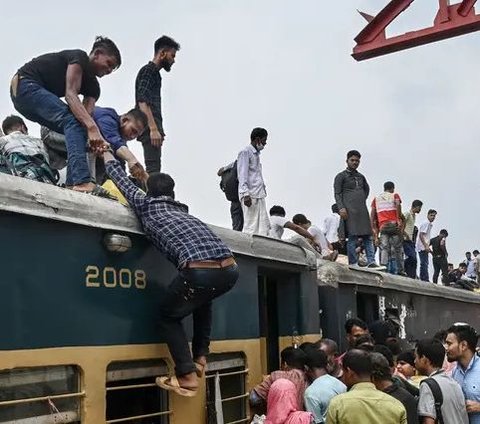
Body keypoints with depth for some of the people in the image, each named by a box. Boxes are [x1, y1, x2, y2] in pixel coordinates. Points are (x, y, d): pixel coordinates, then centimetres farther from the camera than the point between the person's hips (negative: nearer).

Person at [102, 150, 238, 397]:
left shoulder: (146, 204, 18)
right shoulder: (181, 210, 33)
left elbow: (122, 181, 35)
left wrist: (106, 154, 50)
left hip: (199, 271, -6)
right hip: (230, 270, 6)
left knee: (169, 316, 21)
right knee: (202, 301, 38)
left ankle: (187, 377, 8)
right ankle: (200, 358, 33)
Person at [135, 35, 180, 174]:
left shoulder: (155, 73, 22)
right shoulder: (147, 71, -6)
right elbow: (143, 102, -18)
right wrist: (153, 129, -24)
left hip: (153, 127, 10)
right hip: (149, 129, -10)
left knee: (153, 168, 8)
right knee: (153, 169, -16)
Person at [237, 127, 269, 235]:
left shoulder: (256, 153, 22)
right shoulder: (245, 152, -5)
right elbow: (242, 174, -14)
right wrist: (246, 194, -22)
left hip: (259, 195, 9)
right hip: (250, 195, -9)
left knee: (264, 226, 7)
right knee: (251, 227, -10)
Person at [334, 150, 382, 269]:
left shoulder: (361, 177, 21)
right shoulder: (341, 176, 5)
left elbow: (367, 189, 37)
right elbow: (337, 194, -2)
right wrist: (341, 208, -14)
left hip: (362, 210, 6)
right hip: (350, 210, -6)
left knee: (368, 236, 0)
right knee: (352, 237, -9)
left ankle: (371, 262, -1)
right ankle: (353, 264, -7)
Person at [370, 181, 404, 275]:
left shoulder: (376, 199, 19)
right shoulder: (395, 195, 10)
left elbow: (372, 215, 12)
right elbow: (398, 205, -12)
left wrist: (374, 230, 14)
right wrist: (399, 220, -10)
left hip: (383, 226, 2)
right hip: (394, 224, -2)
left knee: (384, 248, -5)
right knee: (397, 248, 4)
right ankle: (400, 270, 2)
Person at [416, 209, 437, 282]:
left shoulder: (429, 224, 21)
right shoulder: (426, 223, -9)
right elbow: (421, 235, -18)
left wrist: (428, 247, 22)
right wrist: (426, 246, -23)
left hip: (424, 247, 10)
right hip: (423, 247, -10)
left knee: (424, 264, 10)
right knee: (424, 264, -13)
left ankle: (423, 279, 12)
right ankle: (425, 279, -17)